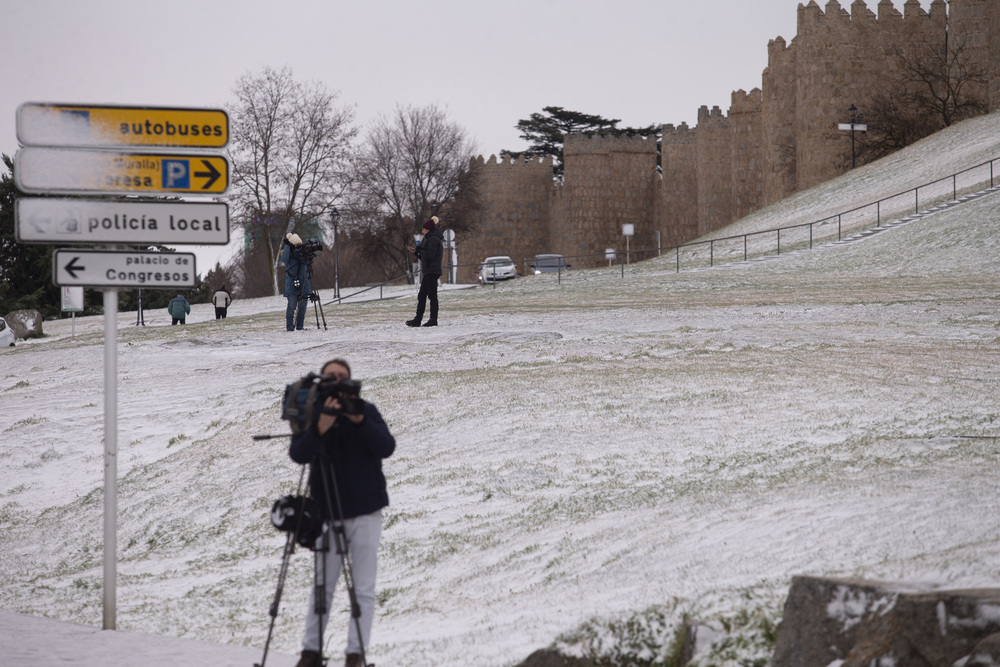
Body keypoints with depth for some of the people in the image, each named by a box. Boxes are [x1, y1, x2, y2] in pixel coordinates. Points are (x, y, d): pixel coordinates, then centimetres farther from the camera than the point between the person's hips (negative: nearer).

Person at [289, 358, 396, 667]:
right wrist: (321, 427, -31)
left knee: (363, 589, 0)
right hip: (327, 513, 1)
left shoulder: (365, 411, 0)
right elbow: (298, 454, -15)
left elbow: (387, 448, -12)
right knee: (322, 587, 6)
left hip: (365, 511, -1)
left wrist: (360, 421, -25)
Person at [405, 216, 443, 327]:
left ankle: (433, 320, -4)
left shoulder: (433, 240, -11)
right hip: (428, 272, 10)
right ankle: (417, 319, 9)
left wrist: (418, 250, -8)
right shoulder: (430, 239, 21)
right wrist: (415, 252, 12)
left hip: (432, 271, -10)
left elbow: (430, 255, -22)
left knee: (432, 295, -7)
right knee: (421, 296, 9)